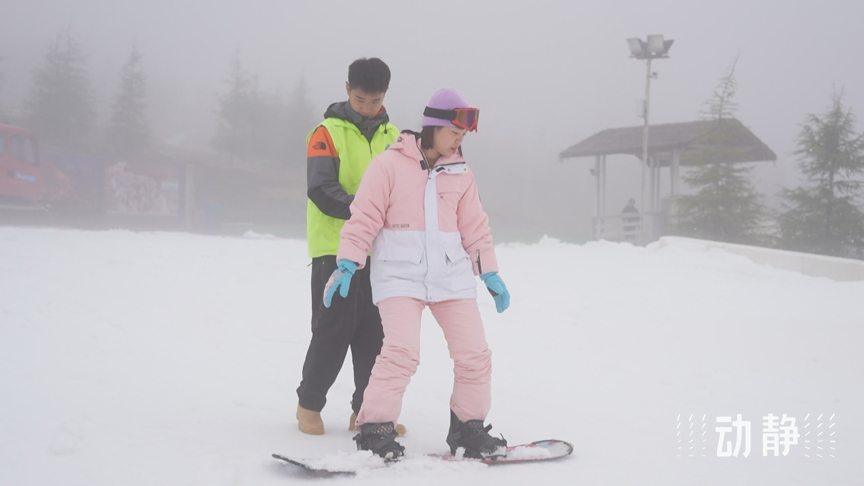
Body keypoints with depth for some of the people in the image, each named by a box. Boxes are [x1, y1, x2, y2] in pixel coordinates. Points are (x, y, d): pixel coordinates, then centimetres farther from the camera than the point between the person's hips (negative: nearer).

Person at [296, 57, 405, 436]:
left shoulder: (392, 136, 12)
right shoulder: (327, 133, -3)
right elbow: (321, 188, -13)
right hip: (335, 249, -4)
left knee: (375, 333, 5)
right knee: (334, 328, -2)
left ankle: (366, 411, 15)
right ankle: (309, 404, 15)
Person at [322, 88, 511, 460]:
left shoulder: (459, 173, 11)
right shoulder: (389, 164, -3)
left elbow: (474, 227, 17)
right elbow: (364, 217, -3)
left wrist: (490, 274, 15)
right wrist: (348, 263, -10)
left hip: (450, 274, 5)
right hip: (400, 273, -5)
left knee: (474, 354, 2)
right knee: (402, 352, -20)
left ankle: (468, 429, 19)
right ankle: (375, 430, -8)